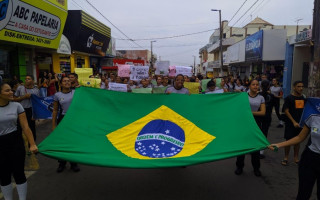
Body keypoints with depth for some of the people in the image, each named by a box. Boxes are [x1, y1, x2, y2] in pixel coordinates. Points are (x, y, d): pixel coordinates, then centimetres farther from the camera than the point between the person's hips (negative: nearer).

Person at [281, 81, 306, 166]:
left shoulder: (303, 98, 7)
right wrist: (294, 122, -15)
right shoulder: (289, 98, -7)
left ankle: (296, 158, 24)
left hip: (300, 124, 5)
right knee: (288, 140, 1)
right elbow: (286, 111, -10)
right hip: (290, 124, -4)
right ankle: (286, 157, 15)